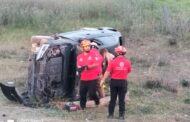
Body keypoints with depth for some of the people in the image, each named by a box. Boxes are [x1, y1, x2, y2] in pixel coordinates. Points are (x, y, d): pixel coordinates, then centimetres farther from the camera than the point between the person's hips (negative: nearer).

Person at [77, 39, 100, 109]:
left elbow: (96, 64, -12)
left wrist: (87, 67, -20)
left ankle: (97, 100, 26)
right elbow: (78, 67, 10)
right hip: (83, 79, 4)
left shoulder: (93, 55, -2)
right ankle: (82, 107, 17)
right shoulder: (79, 57, 9)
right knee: (82, 94, 5)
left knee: (92, 94, -5)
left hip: (93, 78, -4)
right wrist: (80, 69, -14)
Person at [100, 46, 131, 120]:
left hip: (114, 81, -1)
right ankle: (121, 115, 8)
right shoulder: (127, 62, -4)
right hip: (123, 82, 1)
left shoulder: (113, 62, -10)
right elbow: (128, 72, 6)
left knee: (113, 99, 10)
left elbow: (107, 72, -10)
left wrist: (102, 80, -4)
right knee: (121, 99, 7)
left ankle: (111, 114, 14)